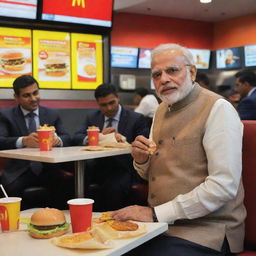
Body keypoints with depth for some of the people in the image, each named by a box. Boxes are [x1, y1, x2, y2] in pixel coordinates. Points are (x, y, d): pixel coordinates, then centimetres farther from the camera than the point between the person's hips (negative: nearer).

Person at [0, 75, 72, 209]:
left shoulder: (52, 115, 14)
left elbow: (67, 138, 7)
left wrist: (58, 140, -18)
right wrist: (23, 141, -29)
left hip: (48, 169, 2)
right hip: (20, 171, -1)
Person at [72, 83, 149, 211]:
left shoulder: (136, 119, 4)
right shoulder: (92, 117, 16)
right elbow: (76, 138, 4)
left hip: (122, 169, -3)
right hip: (96, 166, 4)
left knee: (114, 188, -35)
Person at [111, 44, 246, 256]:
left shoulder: (217, 109, -12)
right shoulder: (162, 110, 12)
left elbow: (223, 186, -21)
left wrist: (156, 213, -19)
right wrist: (141, 160, -4)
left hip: (204, 229, -6)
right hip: (160, 222, 7)